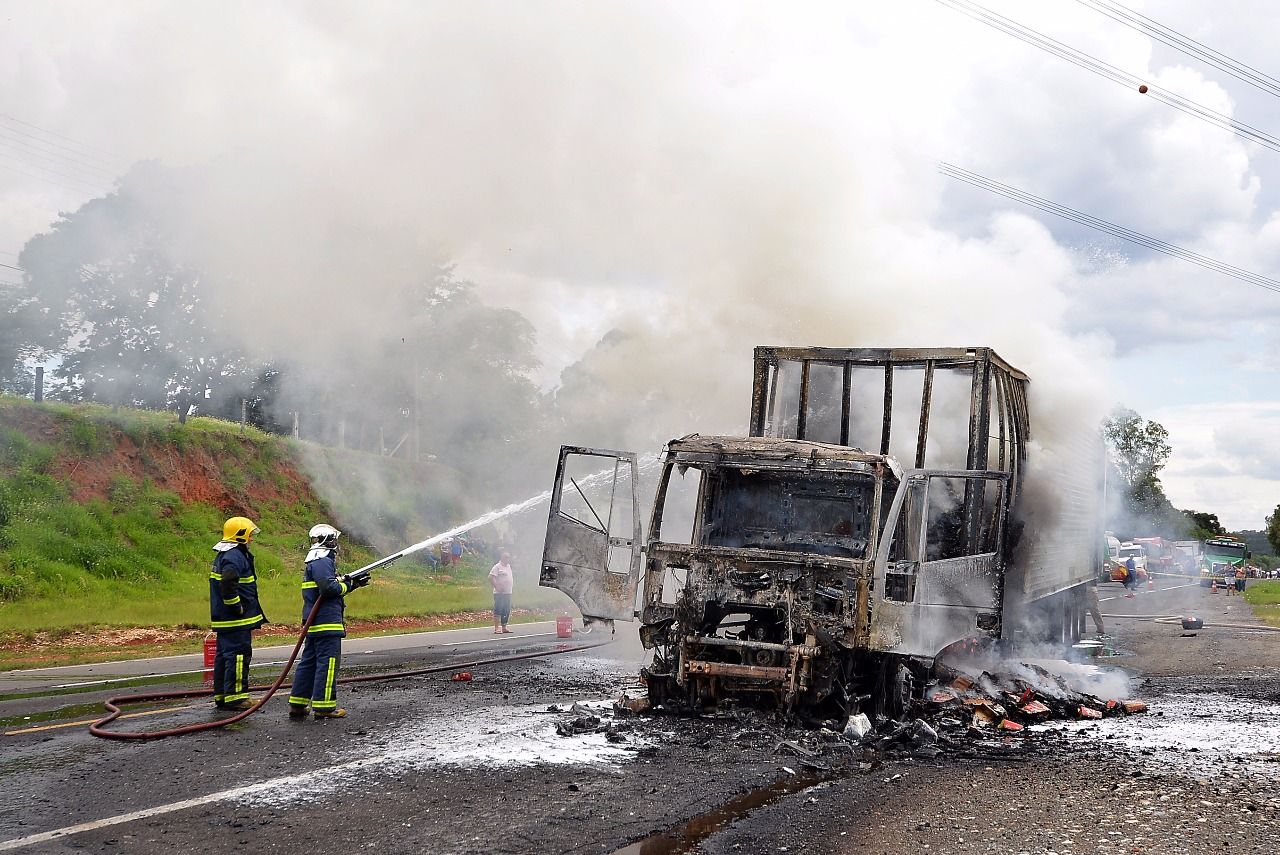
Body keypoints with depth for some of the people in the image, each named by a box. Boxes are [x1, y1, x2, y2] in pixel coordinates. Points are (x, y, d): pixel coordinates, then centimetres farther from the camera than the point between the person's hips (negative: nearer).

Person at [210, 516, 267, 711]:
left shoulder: (223, 555, 18)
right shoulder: (235, 556, -17)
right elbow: (228, 584, -29)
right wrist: (237, 607, -21)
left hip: (223, 618, 11)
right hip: (236, 621, -11)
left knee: (224, 655, 14)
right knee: (238, 654, -8)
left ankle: (221, 695, 21)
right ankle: (234, 697, -7)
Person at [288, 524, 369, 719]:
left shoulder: (315, 562, 21)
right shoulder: (322, 562, -13)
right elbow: (329, 587, -23)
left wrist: (354, 583, 17)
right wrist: (346, 585, -6)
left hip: (315, 622, 11)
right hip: (327, 622, -11)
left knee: (309, 661, 13)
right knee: (328, 661, -7)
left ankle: (297, 704, 15)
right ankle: (324, 706, -5)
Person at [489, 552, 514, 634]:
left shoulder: (508, 566, 18)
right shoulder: (497, 567, -9)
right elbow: (490, 577, -16)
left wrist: (513, 584, 18)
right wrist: (497, 587, -20)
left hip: (508, 592, 8)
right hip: (499, 593, -8)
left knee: (506, 611, 10)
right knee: (498, 610, -8)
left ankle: (504, 627, 18)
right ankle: (497, 628, -9)